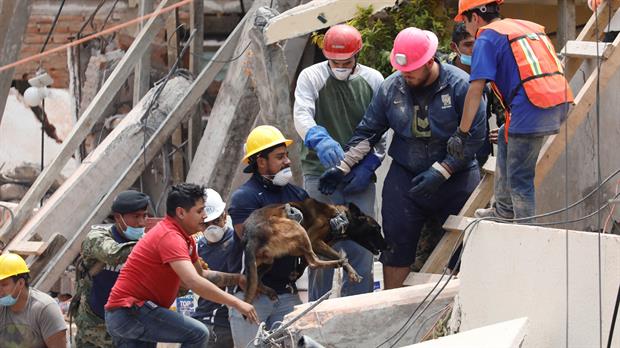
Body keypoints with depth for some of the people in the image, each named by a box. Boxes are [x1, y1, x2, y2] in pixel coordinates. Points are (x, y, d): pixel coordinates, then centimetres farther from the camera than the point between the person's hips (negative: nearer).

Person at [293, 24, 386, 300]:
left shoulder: (373, 80, 7)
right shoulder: (311, 77, 0)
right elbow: (302, 116, -16)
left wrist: (369, 165, -6)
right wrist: (320, 140, -36)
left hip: (360, 177, 2)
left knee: (361, 248, 0)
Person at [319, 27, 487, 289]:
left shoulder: (459, 85, -13)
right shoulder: (391, 87, -1)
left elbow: (474, 137, -13)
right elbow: (367, 132, 9)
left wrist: (440, 171, -17)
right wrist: (342, 168, 2)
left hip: (455, 177, -2)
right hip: (404, 178, 2)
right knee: (397, 242, 0)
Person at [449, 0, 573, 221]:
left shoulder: (487, 38, 3)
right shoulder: (529, 27, 26)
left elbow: (476, 89, -6)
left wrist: (461, 133, -4)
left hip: (532, 109, -8)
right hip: (561, 103, 8)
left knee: (519, 180, 1)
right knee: (505, 137, 29)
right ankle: (504, 211, 34)